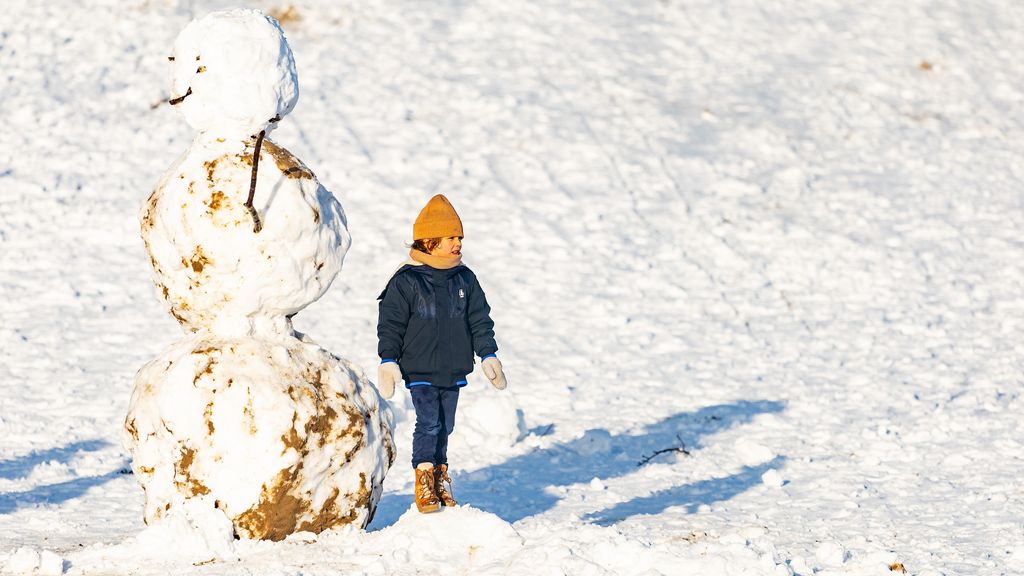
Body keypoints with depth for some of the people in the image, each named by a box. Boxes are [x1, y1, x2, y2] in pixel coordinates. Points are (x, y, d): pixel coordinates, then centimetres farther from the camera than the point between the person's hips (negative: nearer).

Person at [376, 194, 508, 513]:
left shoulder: (464, 279, 7)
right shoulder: (406, 281, -8)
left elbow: (479, 319, 14)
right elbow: (390, 323, -5)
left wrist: (488, 355, 8)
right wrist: (388, 361, -9)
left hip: (453, 370, 5)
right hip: (420, 370, -5)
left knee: (444, 427, 10)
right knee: (428, 423, -13)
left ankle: (440, 478, 22)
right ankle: (425, 480, -5)